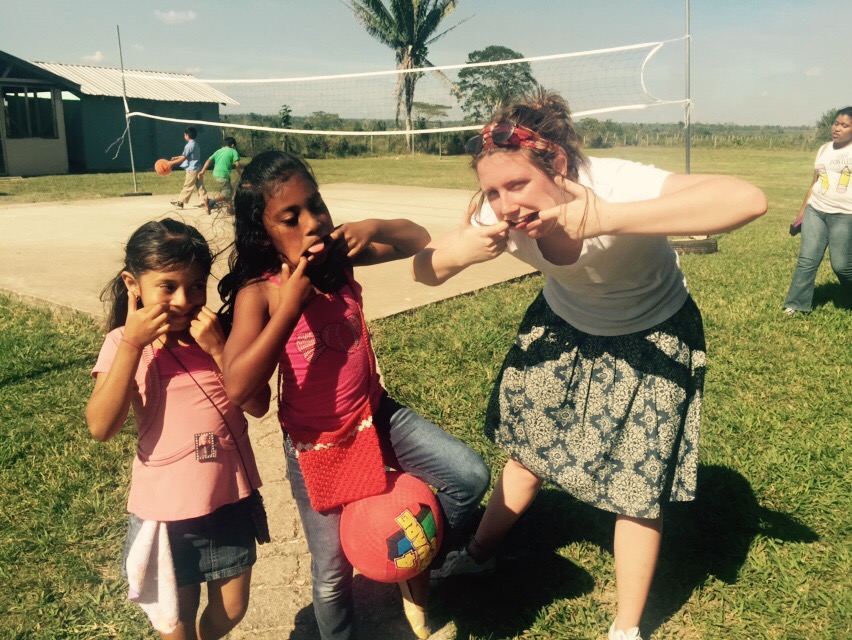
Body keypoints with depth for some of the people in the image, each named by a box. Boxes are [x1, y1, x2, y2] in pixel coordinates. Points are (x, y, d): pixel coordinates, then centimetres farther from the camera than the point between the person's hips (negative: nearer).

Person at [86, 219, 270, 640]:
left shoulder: (219, 332, -5)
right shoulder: (123, 343, -9)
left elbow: (258, 405, -11)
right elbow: (101, 428, -20)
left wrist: (217, 348, -23)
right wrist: (133, 342, -24)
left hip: (231, 498, 2)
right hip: (165, 507, -2)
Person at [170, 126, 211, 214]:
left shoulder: (189, 146, -15)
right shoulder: (195, 144, 14)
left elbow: (183, 159, -15)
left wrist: (171, 163, -8)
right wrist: (176, 157, 25)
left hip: (192, 170, -8)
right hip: (198, 169, 8)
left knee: (187, 187, 2)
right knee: (200, 186, 6)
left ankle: (180, 202, 12)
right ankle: (205, 202, 2)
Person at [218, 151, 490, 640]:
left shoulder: (339, 255, -8)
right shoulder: (259, 292, -20)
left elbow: (419, 241, -1)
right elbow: (238, 387, -32)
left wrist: (374, 228, -21)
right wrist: (290, 308, -34)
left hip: (376, 416, 4)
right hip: (317, 445, -3)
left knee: (471, 476, -7)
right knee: (333, 572, 10)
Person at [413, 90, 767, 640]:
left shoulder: (615, 185, -37)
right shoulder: (504, 215, -22)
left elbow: (748, 199, -51)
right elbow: (425, 270, -12)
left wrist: (606, 218, -56)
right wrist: (460, 251, -36)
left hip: (650, 340, -4)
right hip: (563, 329, 4)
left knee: (638, 487, 2)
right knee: (527, 447, 16)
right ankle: (480, 553, 43)